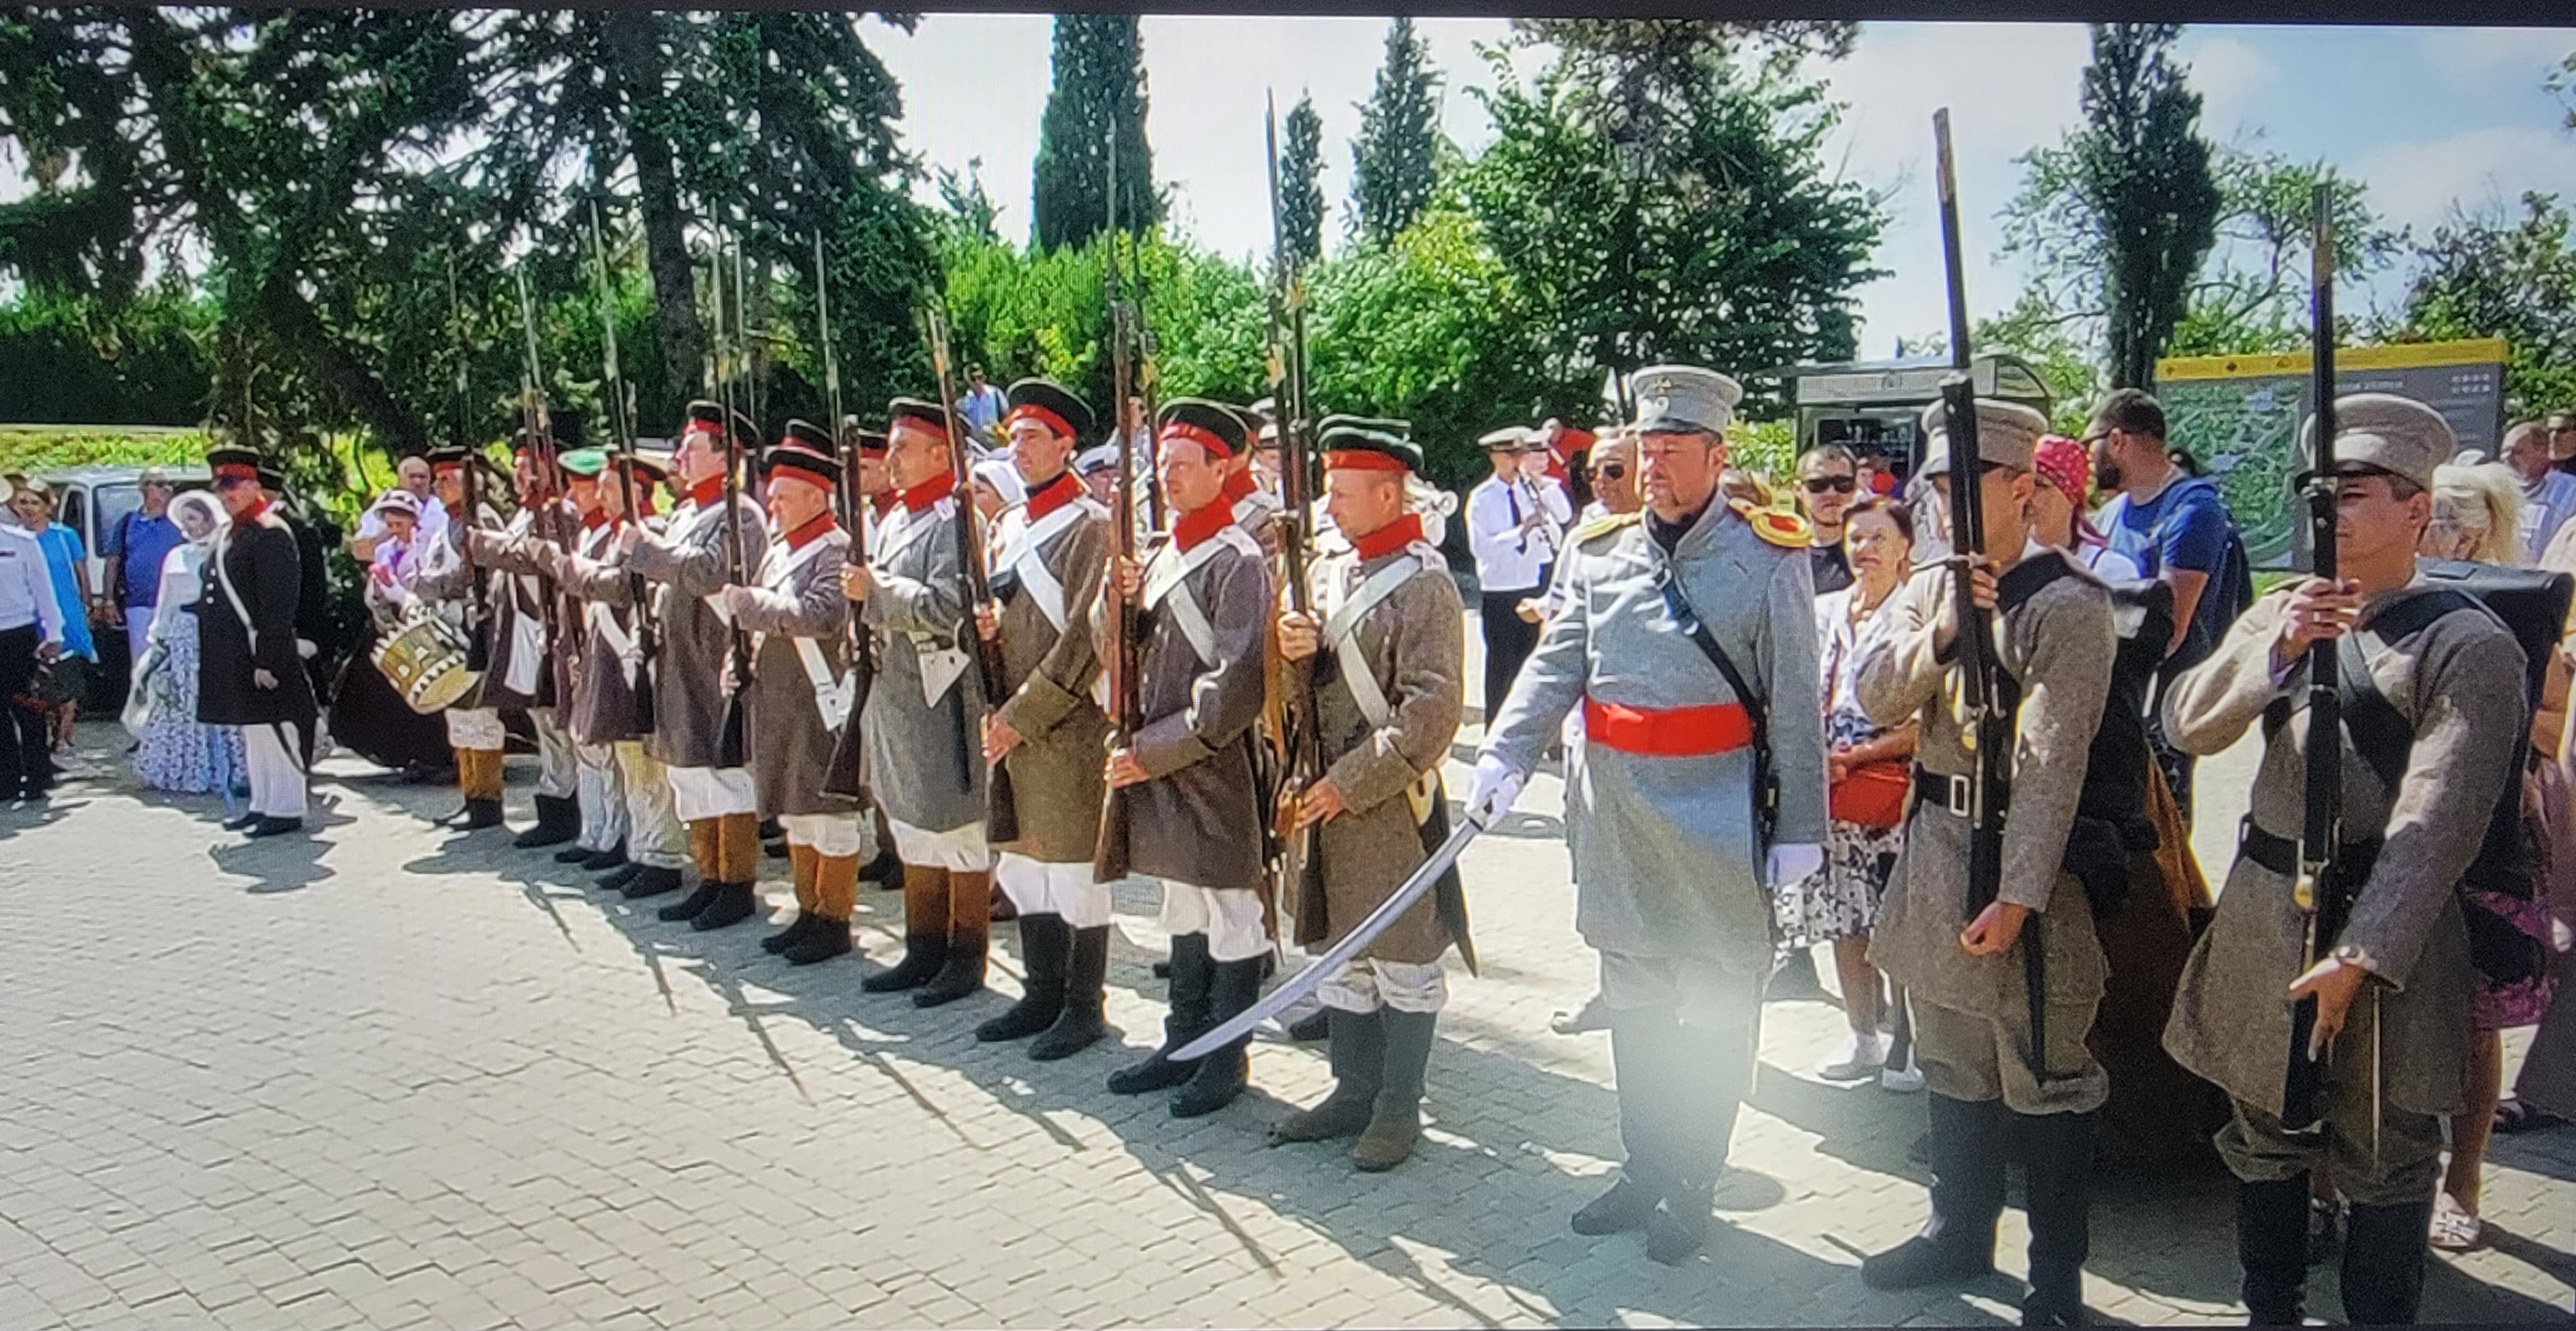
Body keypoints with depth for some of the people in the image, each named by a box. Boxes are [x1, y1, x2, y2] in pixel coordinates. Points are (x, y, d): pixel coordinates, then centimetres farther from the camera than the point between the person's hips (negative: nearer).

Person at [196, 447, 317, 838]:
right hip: (232, 655, 10)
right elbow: (217, 593, 21)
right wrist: (210, 656, 18)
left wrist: (268, 659, -21)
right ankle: (262, 804, 24)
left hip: (258, 652, -10)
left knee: (272, 730, -4)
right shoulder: (227, 534, 16)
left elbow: (278, 604, -18)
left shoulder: (270, 533, -13)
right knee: (250, 732, 15)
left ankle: (286, 810, 2)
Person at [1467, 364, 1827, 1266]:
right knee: (1632, 1001, 16)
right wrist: (1504, 754, -15)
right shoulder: (1599, 551, 6)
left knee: (1716, 1010, 8)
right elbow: (1556, 665, -1)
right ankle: (1645, 1171, 32)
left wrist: (1800, 829, -8)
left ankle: (1694, 1186, 24)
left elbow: (1795, 707, -7)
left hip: (1718, 823, -4)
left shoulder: (1769, 557, -6)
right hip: (1615, 819, 5)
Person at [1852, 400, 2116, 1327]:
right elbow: (1875, 696, -3)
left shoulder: (2068, 603, -13)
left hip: (2020, 852, -7)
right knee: (1953, 1065, 19)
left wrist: (2017, 894, -22)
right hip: (1935, 846, 7)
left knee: (2043, 1081, 6)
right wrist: (1940, 631, -20)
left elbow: (2053, 761, -19)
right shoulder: (1929, 586, 8)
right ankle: (1961, 1233, 36)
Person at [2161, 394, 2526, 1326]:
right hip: (2261, 909, 6)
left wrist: (2360, 954, -22)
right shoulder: (2281, 613, 8)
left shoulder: (2469, 645, -9)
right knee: (2264, 1135, 17)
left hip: (2382, 920, -5)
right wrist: (2274, 649, -17)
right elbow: (2187, 724, -1)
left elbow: (2437, 820, -16)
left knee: (2383, 1159, 9)